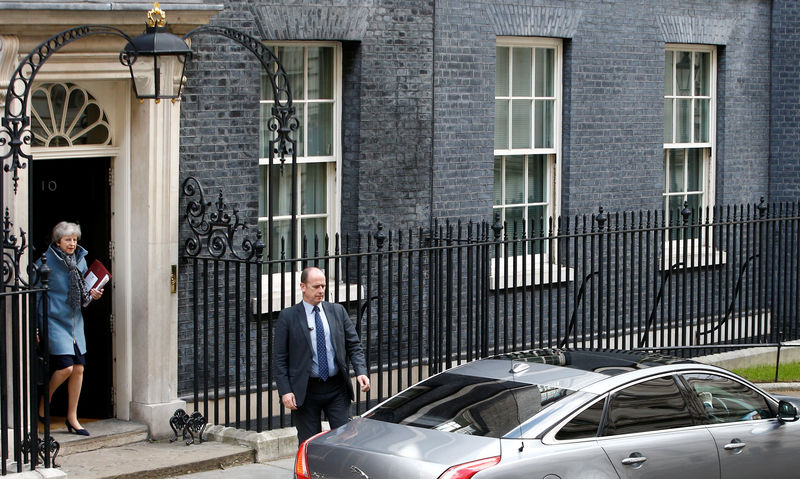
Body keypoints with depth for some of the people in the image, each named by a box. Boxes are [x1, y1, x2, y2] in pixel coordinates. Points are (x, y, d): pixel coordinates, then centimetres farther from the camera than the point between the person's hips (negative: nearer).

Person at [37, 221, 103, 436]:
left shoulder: (80, 260, 8)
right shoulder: (46, 262, -10)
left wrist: (92, 294, -2)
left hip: (75, 320, 6)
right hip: (54, 320, -6)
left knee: (79, 368, 3)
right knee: (65, 367, -15)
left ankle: (72, 417, 14)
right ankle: (44, 402, 12)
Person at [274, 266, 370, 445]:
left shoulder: (337, 311, 9)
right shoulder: (288, 316, -1)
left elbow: (354, 345, 9)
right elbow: (280, 358, -2)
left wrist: (361, 371, -9)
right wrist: (285, 391, -11)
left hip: (337, 389, 3)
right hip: (305, 391, -2)